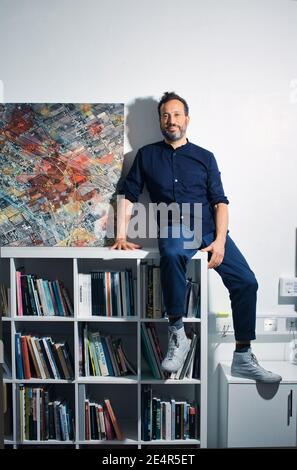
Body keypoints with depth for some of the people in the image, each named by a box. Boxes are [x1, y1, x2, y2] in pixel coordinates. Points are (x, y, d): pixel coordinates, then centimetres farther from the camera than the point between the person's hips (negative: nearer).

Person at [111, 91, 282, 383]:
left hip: (209, 230, 2)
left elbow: (220, 201, 8)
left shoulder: (205, 157, 16)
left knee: (246, 281, -18)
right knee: (172, 255, -38)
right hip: (174, 231, -2)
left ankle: (242, 358, -4)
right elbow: (128, 195, 14)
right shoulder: (147, 155, 16)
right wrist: (121, 235, 2)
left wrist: (220, 241, -7)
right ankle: (177, 334, -25)